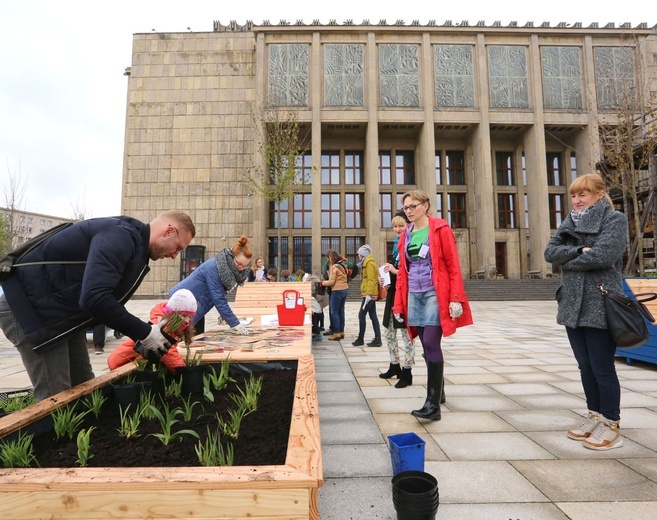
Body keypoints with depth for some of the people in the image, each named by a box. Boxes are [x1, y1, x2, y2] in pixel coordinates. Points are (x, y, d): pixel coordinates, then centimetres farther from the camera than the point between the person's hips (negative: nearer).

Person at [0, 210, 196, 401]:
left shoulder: (135, 246, 7)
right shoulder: (121, 236, -25)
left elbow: (107, 299, 13)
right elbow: (94, 298, -36)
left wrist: (143, 336, 3)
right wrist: (145, 333, -25)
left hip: (63, 313, 10)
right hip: (29, 308, -10)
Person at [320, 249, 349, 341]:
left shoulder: (334, 267, -14)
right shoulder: (343, 265, 10)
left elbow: (331, 282, -14)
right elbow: (342, 277, 11)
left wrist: (322, 283, 1)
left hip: (337, 291, -8)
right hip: (345, 289, 9)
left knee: (334, 312, -1)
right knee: (341, 311, 13)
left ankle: (336, 333, 0)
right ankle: (341, 332, 19)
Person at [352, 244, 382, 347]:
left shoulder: (369, 263, -12)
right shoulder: (368, 262, 18)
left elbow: (371, 280, -19)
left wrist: (368, 294, -22)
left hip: (369, 294, -10)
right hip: (372, 294, 10)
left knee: (361, 315, -4)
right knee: (373, 316, 8)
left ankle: (360, 339, 4)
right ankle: (377, 339, 9)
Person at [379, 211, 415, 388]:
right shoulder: (396, 244, 14)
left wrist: (396, 271, -21)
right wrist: (385, 279, 6)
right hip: (393, 294, 8)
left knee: (406, 334, 0)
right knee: (389, 334, 15)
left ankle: (407, 372, 12)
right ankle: (395, 366, 31)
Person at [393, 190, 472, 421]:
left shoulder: (440, 229, -4)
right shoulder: (406, 235, 12)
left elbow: (453, 266, -7)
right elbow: (402, 271, 12)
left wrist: (455, 299, -14)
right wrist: (398, 303, 9)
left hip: (435, 295, -5)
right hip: (414, 295, 5)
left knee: (431, 344, -11)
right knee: (428, 346, 11)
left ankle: (433, 403, -4)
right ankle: (438, 391, 28)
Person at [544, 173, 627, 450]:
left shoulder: (615, 219, -4)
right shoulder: (569, 223, 14)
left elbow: (604, 255, -20)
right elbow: (550, 252, 0)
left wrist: (568, 260, -7)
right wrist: (580, 250, -14)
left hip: (600, 305, -6)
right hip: (573, 304, 6)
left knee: (602, 368, 2)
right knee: (585, 367, 15)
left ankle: (610, 425, 17)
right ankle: (594, 416, 29)